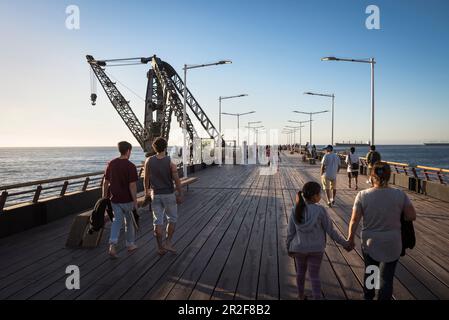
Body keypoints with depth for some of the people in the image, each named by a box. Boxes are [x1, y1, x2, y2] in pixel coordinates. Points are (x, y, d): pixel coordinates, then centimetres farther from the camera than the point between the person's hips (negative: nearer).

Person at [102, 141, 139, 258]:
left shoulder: (111, 164, 0)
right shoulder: (131, 166, -17)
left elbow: (105, 182, 5)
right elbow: (132, 186, -18)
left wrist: (104, 196, 16)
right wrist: (135, 202, -11)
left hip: (115, 198, 4)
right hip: (127, 200, -4)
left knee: (117, 220, 11)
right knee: (130, 222, 14)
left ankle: (112, 245, -7)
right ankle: (130, 244, 28)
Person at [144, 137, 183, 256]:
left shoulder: (149, 161, -5)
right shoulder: (170, 162, -13)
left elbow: (146, 178, 4)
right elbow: (177, 180, -12)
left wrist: (146, 190, 20)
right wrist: (180, 195, -1)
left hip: (155, 195, 3)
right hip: (169, 194, -3)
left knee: (158, 221, 9)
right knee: (172, 219, 16)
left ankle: (160, 248, 15)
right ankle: (168, 243, 12)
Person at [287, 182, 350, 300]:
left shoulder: (295, 210, -13)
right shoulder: (320, 211, -21)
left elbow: (290, 232, -6)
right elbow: (331, 231, -12)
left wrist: (289, 248, 9)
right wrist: (344, 243, 2)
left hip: (299, 248, 3)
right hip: (316, 249, -3)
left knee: (300, 271, 22)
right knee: (314, 276, 11)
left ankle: (301, 296, 38)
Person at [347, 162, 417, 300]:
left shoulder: (362, 195, -15)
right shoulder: (400, 195, -14)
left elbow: (354, 220, -11)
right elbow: (412, 216, -6)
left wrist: (350, 238, 3)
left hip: (369, 243, 1)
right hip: (392, 245, -1)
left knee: (369, 272, 24)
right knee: (386, 278, 13)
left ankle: (368, 297, 45)